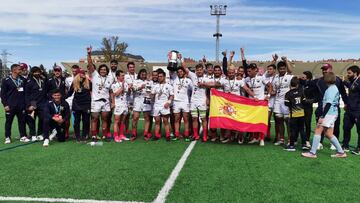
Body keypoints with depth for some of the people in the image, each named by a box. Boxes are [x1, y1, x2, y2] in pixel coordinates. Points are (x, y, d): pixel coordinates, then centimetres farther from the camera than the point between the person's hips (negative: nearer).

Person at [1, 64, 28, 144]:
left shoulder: (23, 80, 8)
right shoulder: (6, 80, -3)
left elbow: (25, 92, 13)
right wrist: (5, 104, -9)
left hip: (21, 105, 3)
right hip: (10, 106, -3)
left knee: (22, 121, 5)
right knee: (8, 121, 6)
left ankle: (23, 136, 13)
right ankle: (7, 137, 16)